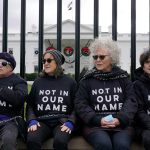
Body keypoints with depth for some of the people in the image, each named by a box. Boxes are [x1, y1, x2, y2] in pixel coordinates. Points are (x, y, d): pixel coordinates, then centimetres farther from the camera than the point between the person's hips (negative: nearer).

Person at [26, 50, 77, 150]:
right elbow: (30, 105, 17)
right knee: (32, 140, -33)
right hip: (42, 121, 2)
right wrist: (32, 120, -3)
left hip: (62, 122, -1)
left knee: (60, 141, -36)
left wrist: (70, 122, -9)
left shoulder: (70, 82, 12)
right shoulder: (38, 82, 17)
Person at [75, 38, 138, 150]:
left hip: (121, 124, 1)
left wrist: (120, 119, -12)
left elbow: (131, 101, 6)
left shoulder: (123, 77, 13)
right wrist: (98, 120, -11)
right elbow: (80, 105, 4)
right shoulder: (87, 79, 11)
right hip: (95, 125, -1)